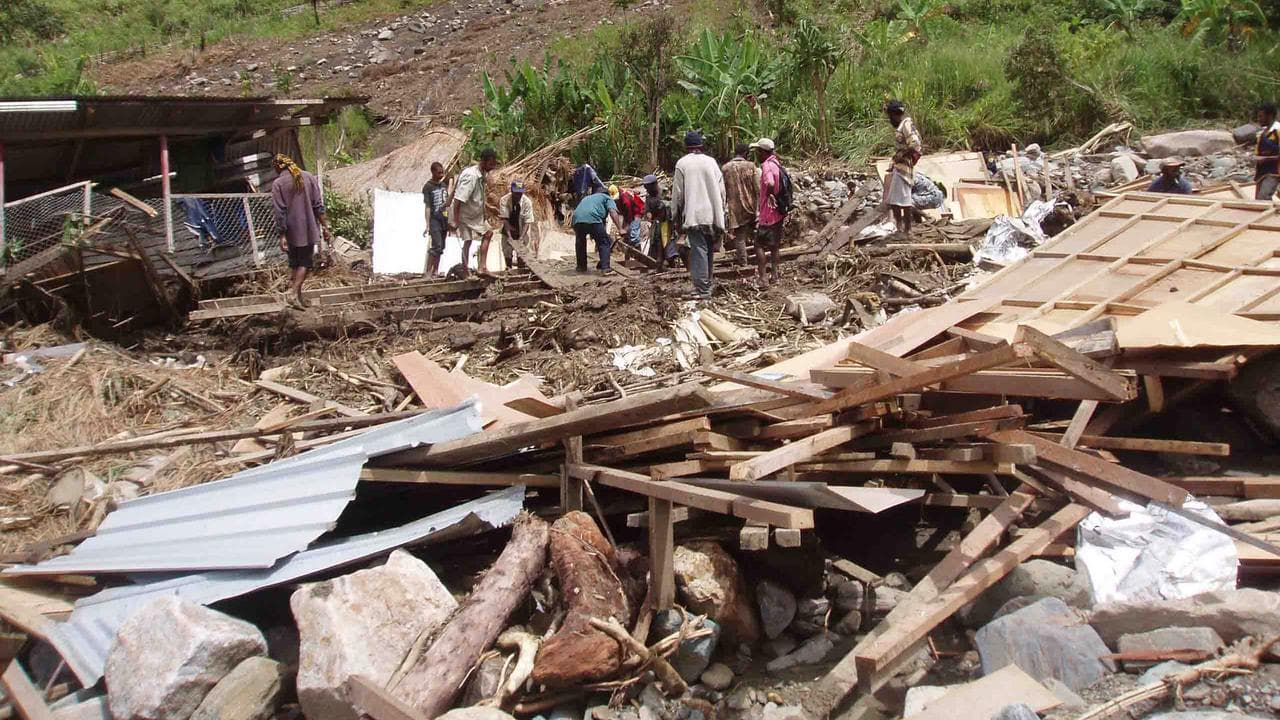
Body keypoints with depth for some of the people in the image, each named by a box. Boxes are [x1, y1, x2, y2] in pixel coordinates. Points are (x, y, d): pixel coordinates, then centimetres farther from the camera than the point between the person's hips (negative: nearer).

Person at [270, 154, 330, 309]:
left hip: (292, 231, 0)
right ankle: (295, 294, -10)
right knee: (305, 262, 6)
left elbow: (280, 212, -10)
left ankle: (299, 296, 19)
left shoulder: (278, 184, -7)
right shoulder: (308, 177, 0)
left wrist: (282, 236, -7)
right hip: (309, 229, 1)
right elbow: (318, 205, -2)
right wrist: (324, 226, 3)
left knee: (294, 263, 15)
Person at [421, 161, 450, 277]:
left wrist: (450, 221, 16)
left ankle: (435, 271, 11)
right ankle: (427, 271, -12)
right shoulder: (428, 187, -6)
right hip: (434, 219, -6)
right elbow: (427, 207, -11)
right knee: (436, 246, -16)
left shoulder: (444, 184, 12)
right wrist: (427, 225, -16)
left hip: (444, 219, 6)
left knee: (440, 247, 6)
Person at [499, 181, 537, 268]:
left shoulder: (527, 202, -20)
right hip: (508, 231, 1)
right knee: (507, 253, 4)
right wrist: (509, 236, -32)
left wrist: (521, 237, -32)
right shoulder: (504, 200, -20)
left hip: (522, 232, -1)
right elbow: (505, 219, -23)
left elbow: (527, 222, -21)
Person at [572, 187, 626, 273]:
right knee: (604, 243, 7)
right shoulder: (607, 198, 25)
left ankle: (581, 266, 31)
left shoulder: (586, 198, 42)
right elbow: (613, 212, 6)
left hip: (576, 219, 5)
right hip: (592, 219, -5)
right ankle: (605, 267, -3)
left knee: (580, 242, 28)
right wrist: (620, 229, 1)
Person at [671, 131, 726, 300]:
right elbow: (721, 190, 8)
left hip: (693, 216, -4)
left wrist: (676, 217, 6)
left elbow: (677, 193, -3)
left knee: (699, 251, -6)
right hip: (713, 216, 4)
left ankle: (702, 290, -11)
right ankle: (706, 285, 24)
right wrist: (720, 213, 17)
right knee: (709, 251, 14)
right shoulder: (711, 161, 6)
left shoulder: (682, 163, -4)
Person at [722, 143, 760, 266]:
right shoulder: (751, 166, -4)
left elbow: (722, 191, 1)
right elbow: (758, 189, -7)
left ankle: (743, 264, 7)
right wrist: (759, 208, -2)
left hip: (735, 209, 0)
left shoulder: (725, 168, -2)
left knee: (739, 238, 5)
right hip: (751, 207, 0)